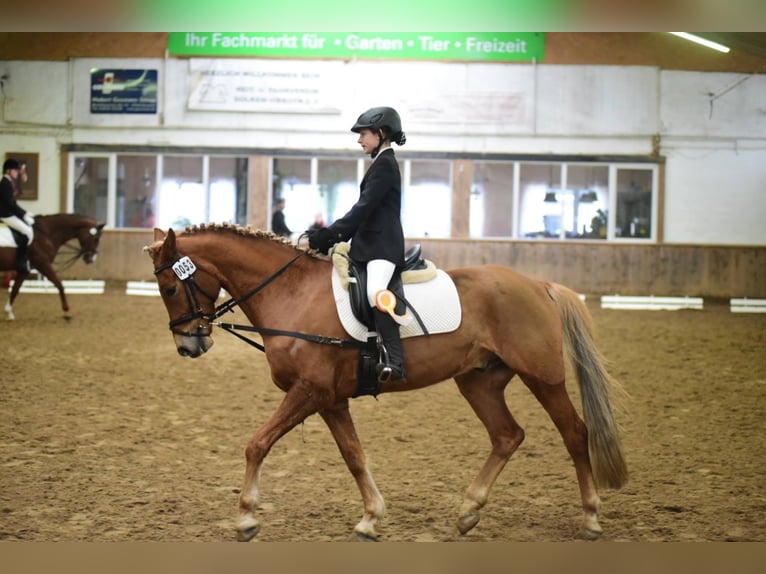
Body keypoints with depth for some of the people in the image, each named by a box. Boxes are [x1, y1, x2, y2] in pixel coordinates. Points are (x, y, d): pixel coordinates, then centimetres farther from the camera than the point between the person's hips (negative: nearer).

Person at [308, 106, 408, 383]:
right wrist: (331, 236, 14)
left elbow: (363, 208, -17)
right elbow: (365, 209, 22)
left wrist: (329, 235, -18)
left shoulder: (385, 164, -9)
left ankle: (394, 361, -42)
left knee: (375, 291, -35)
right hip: (370, 243, 12)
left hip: (383, 245, -12)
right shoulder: (382, 163, 21)